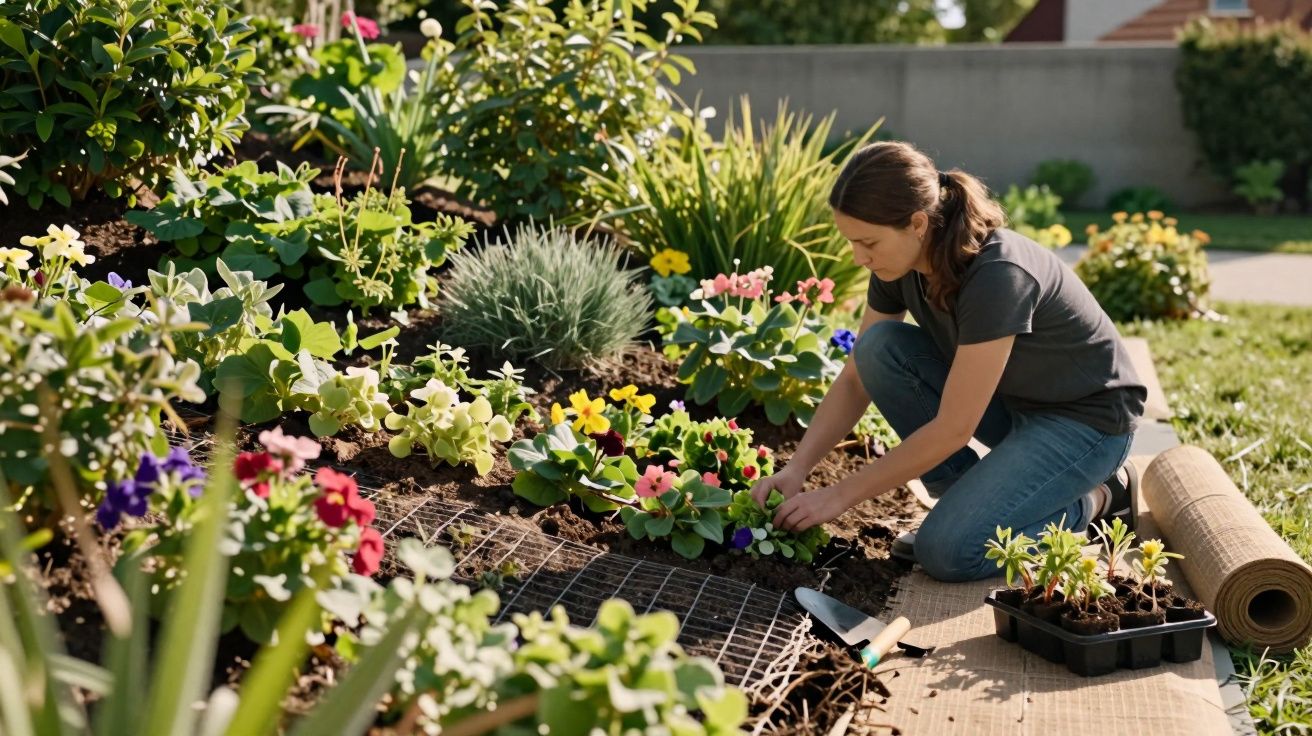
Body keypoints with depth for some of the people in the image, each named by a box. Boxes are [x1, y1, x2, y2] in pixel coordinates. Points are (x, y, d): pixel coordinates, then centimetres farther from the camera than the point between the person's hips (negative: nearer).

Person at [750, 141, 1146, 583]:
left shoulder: (998, 275, -34)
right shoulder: (901, 265, -11)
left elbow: (953, 428, -30)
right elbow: (857, 379, -2)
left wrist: (839, 496, -25)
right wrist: (796, 469, -14)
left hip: (1085, 418, -7)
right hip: (1009, 401, 7)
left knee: (947, 550, -24)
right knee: (879, 347, -16)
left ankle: (1092, 500, 2)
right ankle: (977, 499, -1)